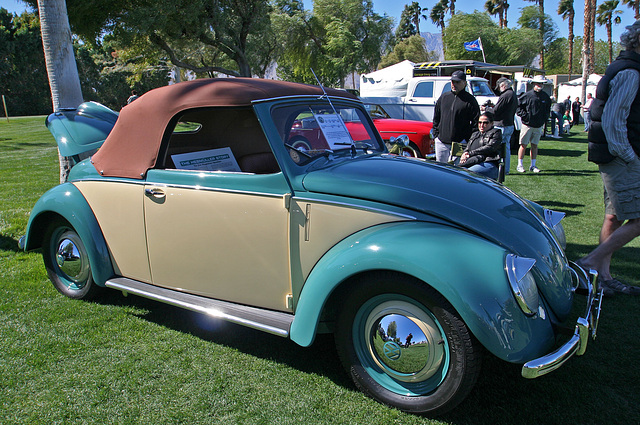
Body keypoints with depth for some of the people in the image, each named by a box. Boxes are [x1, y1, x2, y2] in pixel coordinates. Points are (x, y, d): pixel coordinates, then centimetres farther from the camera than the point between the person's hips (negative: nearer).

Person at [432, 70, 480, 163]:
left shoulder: (470, 100, 0)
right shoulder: (443, 97, 13)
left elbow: (476, 121, -3)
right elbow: (436, 118, 18)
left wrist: (468, 139, -9)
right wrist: (435, 134, 10)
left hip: (460, 142, -4)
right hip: (441, 141, 5)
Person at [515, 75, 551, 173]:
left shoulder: (545, 97, 9)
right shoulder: (527, 95, -6)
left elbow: (547, 110, 21)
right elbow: (518, 106, -2)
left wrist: (544, 120, 10)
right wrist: (524, 115, -11)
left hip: (538, 125, 4)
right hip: (527, 124, -4)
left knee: (535, 145, 9)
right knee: (523, 145, -2)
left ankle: (533, 165, 15)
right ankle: (520, 165, 4)